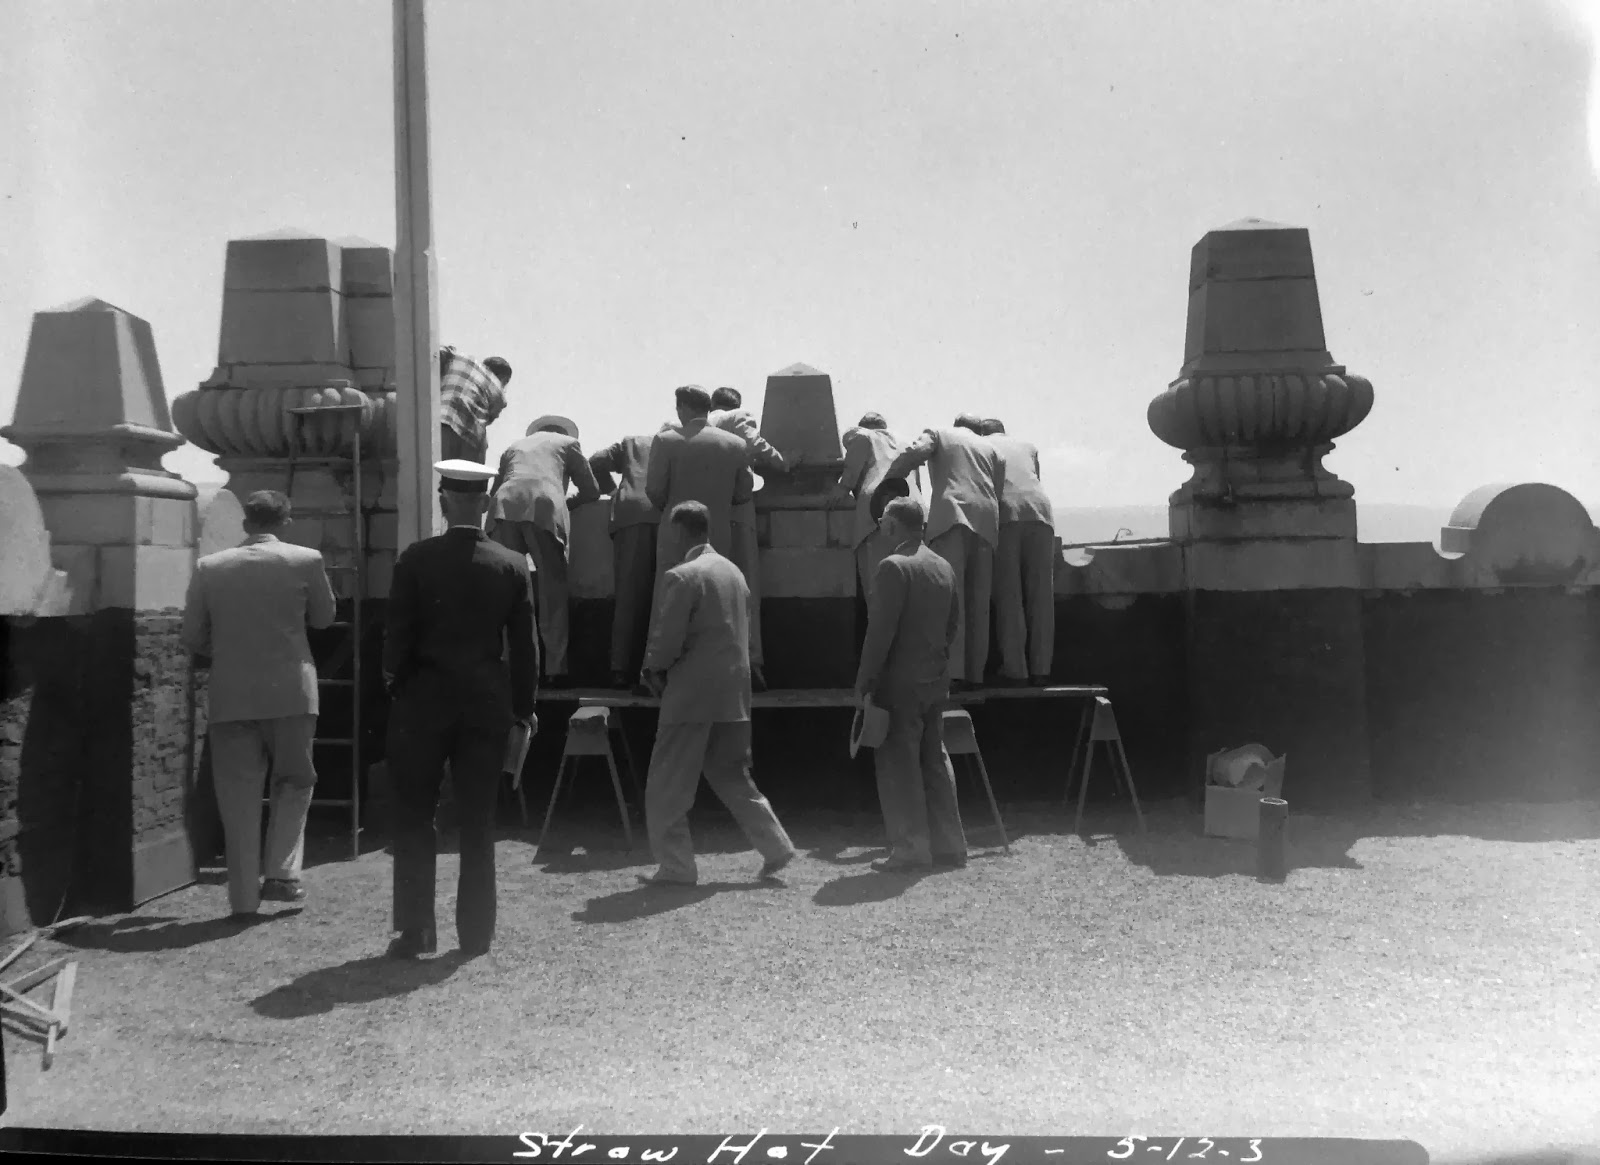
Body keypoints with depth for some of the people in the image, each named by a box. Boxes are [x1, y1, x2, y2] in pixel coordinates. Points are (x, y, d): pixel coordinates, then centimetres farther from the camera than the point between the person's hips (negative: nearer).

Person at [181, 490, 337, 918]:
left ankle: (244, 897, 10)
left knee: (239, 796, 7)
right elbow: (323, 618, 8)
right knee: (294, 782, 16)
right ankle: (281, 873, 5)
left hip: (231, 697, 1)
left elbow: (192, 636, 6)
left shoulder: (209, 567, 0)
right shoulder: (305, 560, -5)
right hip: (290, 692, -1)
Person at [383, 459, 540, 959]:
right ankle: (475, 933, 12)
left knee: (415, 818, 8)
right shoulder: (512, 565, -2)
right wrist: (525, 704, 11)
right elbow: (525, 643, 2)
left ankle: (415, 930, 8)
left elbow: (397, 633, -5)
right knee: (478, 821, 8)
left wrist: (396, 688, 9)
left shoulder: (415, 559, -8)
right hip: (488, 704, 2)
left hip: (423, 699, -2)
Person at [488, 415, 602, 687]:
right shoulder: (567, 443, 27)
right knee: (553, 593, 1)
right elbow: (591, 491, 25)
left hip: (504, 506, 3)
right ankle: (556, 670, -2)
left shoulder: (514, 446, 36)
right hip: (544, 508, -3)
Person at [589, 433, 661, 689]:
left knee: (629, 596, -2)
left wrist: (612, 490, 25)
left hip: (632, 514, 0)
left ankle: (621, 669, -8)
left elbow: (596, 462, 15)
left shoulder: (631, 443, 25)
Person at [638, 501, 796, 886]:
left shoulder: (682, 577, -13)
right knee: (732, 778, 19)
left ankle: (675, 867, 7)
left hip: (691, 696, -8)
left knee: (666, 788, 4)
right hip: (733, 694, 8)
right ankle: (776, 846, 16)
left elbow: (665, 641, -16)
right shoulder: (733, 572, 12)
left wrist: (653, 672, 4)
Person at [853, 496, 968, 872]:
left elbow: (881, 629, -17)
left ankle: (911, 849, 0)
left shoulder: (894, 566, -14)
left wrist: (864, 682, -13)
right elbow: (954, 623, 15)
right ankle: (949, 845, 18)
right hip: (936, 680, 8)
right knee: (935, 760, 14)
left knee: (899, 764, -1)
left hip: (900, 682, -8)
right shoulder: (943, 566, 10)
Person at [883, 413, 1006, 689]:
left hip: (952, 513, -4)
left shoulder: (937, 434, 18)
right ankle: (975, 673, 3)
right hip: (986, 521, 4)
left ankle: (952, 671, -23)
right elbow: (999, 490, 22)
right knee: (978, 601, 6)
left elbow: (913, 453, -1)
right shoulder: (989, 447, 29)